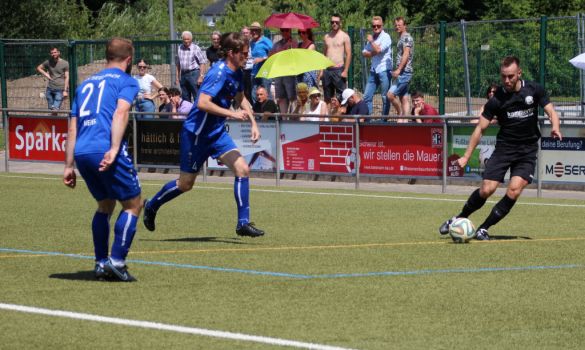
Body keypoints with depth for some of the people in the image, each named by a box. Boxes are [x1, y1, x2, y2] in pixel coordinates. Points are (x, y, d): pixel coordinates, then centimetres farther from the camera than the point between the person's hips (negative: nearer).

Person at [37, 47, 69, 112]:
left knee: (55, 109, -15)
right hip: (50, 88, 5)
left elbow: (67, 77, -3)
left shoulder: (65, 63, -2)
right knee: (51, 109, 8)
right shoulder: (48, 62, 9)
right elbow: (38, 68, 23)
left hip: (60, 90, -5)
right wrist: (45, 74, 5)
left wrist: (65, 90, -9)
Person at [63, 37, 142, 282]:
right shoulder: (126, 81, 8)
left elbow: (73, 128, 23)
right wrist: (114, 149, -21)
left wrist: (68, 166, 22)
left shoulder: (86, 84, 27)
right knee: (132, 205, 6)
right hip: (106, 150, -6)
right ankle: (116, 261, -5)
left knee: (105, 205, 23)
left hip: (81, 152, 6)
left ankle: (101, 263, 17)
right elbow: (120, 112, -11)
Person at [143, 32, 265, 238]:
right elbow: (202, 103, -32)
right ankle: (151, 206, 30)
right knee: (186, 184, 5)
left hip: (217, 133, 8)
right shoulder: (219, 73, -23)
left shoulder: (236, 73, 4)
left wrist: (253, 122, 13)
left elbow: (240, 99, 23)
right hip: (196, 133, -8)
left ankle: (243, 223, -5)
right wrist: (231, 113, -29)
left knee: (242, 170, -8)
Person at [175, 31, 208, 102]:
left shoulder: (196, 48, -7)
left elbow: (203, 63, -8)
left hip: (193, 73, -6)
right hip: (183, 74, 6)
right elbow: (177, 64, 17)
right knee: (185, 98, 9)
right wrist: (177, 77, 15)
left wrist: (201, 76, -14)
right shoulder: (180, 48, 9)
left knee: (197, 97, -7)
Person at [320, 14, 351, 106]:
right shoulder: (326, 37, 15)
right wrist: (321, 70, 10)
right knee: (327, 98, 7)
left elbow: (348, 54, -5)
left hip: (339, 70, -5)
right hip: (327, 70, 5)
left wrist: (345, 71, -13)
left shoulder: (344, 36, 0)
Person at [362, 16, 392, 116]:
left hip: (384, 70, -7)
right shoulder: (372, 37, 15)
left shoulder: (385, 37, -6)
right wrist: (372, 53, -8)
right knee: (367, 96, 3)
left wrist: (371, 41, -3)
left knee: (385, 97, -2)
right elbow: (364, 53, 13)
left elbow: (378, 50, -19)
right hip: (374, 70, 7)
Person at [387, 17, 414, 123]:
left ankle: (400, 114, -4)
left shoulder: (407, 37, -9)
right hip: (403, 73, 10)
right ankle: (405, 120, 6)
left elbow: (406, 55, -18)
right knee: (404, 98, 7)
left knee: (391, 94, -15)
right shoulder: (401, 38, 20)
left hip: (404, 72, -10)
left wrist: (398, 70, -22)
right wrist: (397, 71, 18)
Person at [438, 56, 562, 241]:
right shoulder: (496, 100, -7)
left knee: (514, 190, -18)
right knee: (486, 189, -12)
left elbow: (551, 112, 2)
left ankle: (484, 228, -4)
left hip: (527, 150, 1)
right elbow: (480, 128, -3)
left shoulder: (534, 90, -3)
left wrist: (555, 128, -22)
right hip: (504, 147, -1)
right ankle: (458, 219, 13)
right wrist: (466, 157, -8)